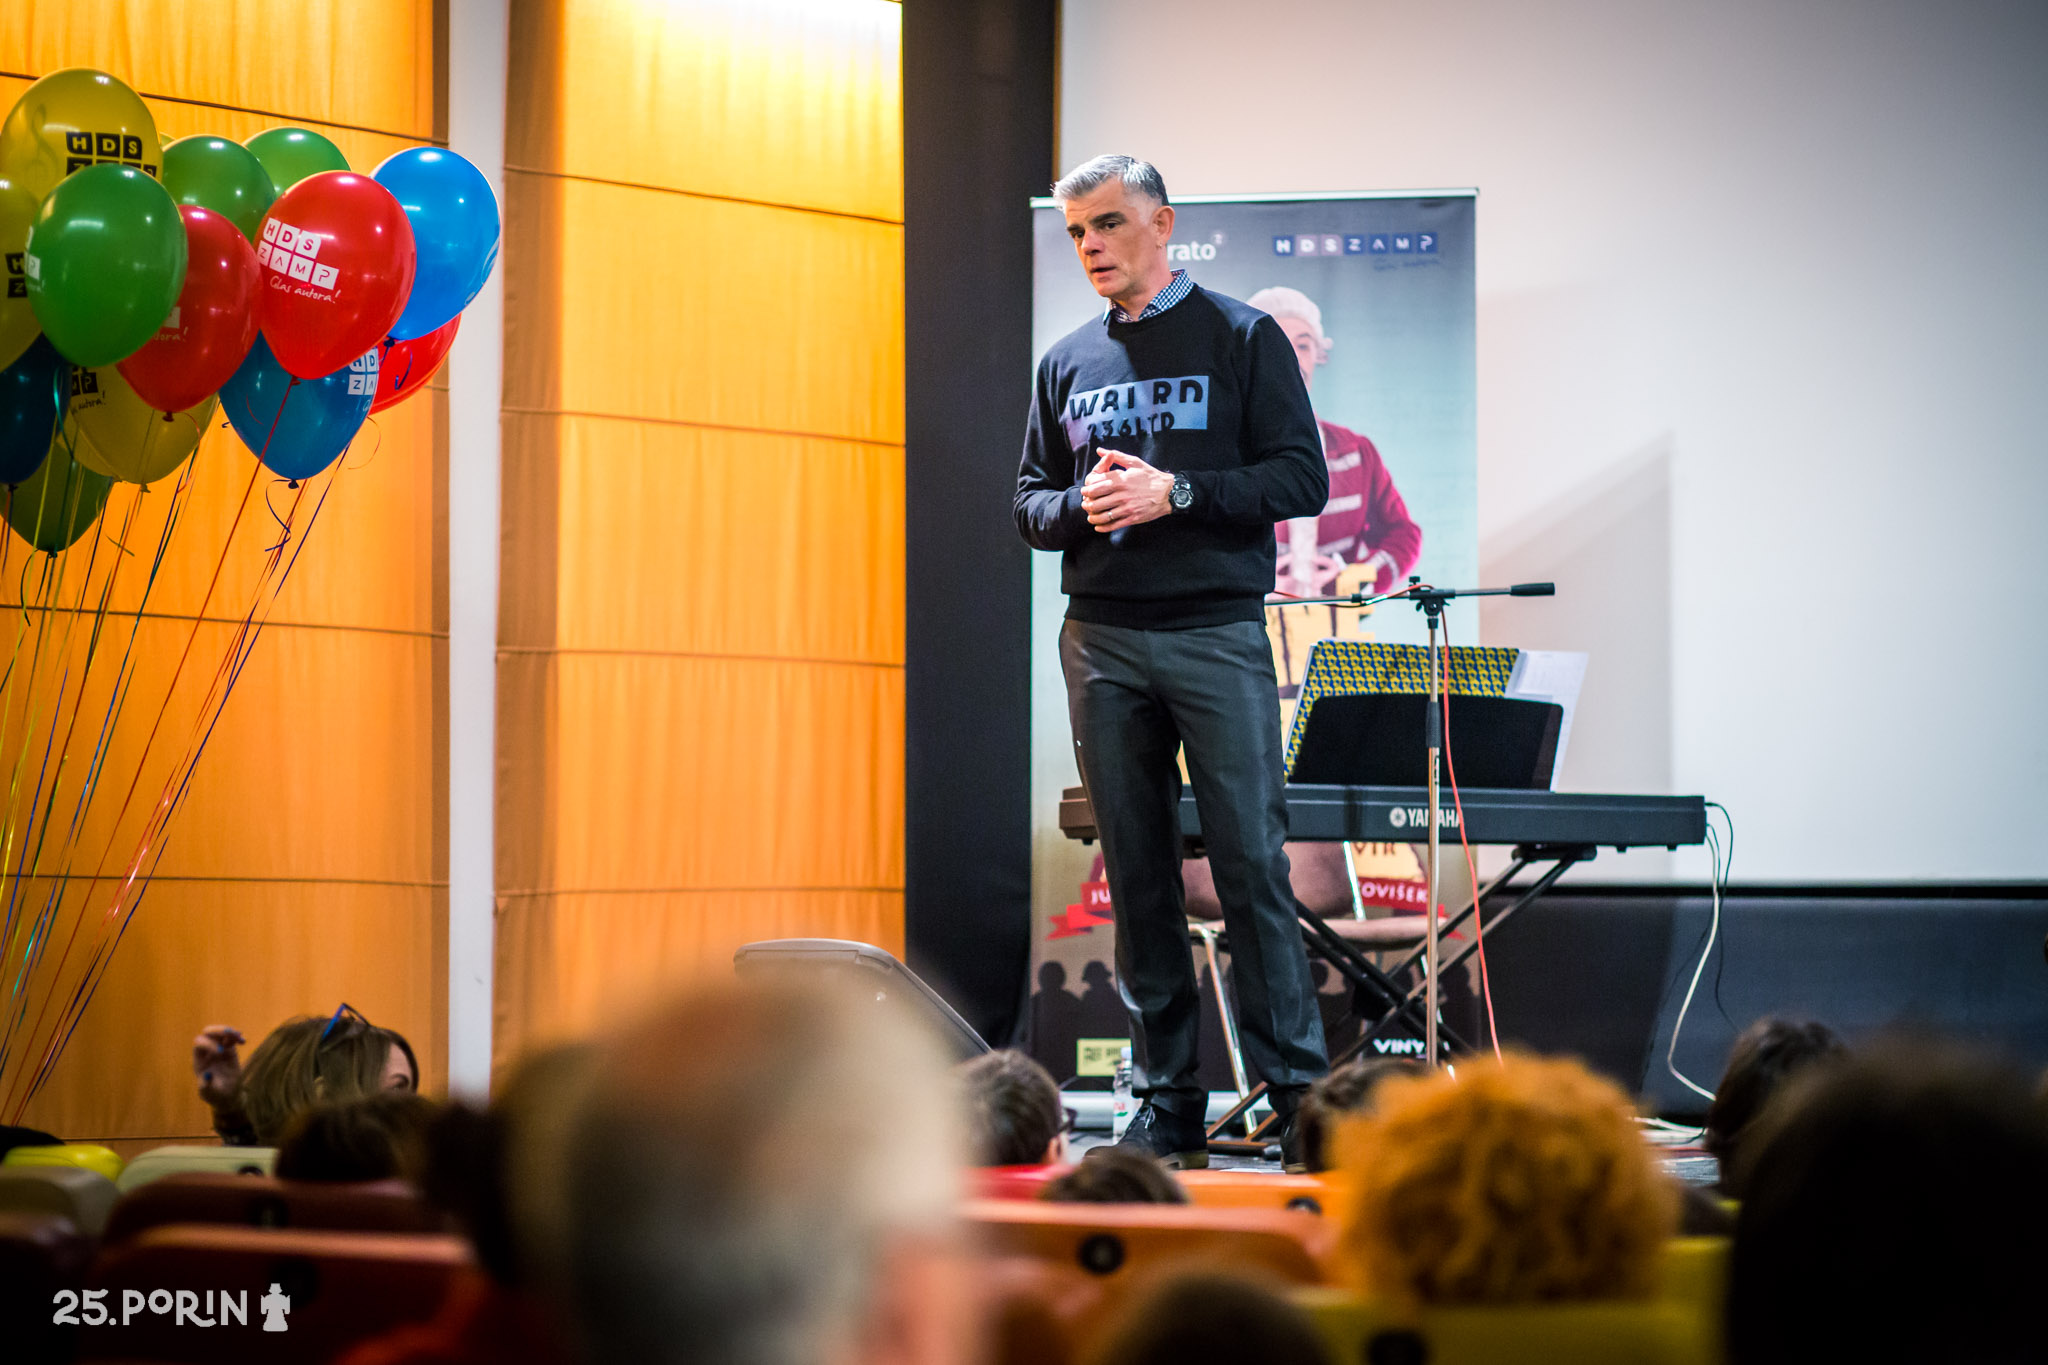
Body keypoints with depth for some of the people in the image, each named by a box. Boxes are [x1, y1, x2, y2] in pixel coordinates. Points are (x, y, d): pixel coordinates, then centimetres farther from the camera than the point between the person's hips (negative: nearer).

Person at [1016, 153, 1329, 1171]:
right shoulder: (1066, 363, 15)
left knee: (1251, 864, -8)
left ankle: (1300, 1096, -3)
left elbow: (1303, 479, -4)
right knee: (1137, 874, 4)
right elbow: (1028, 507, 18)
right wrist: (1080, 506, -5)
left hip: (1216, 634, -4)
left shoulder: (1241, 339, 3)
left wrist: (1173, 493, -14)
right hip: (1102, 640, 4)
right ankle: (1167, 1105, 9)